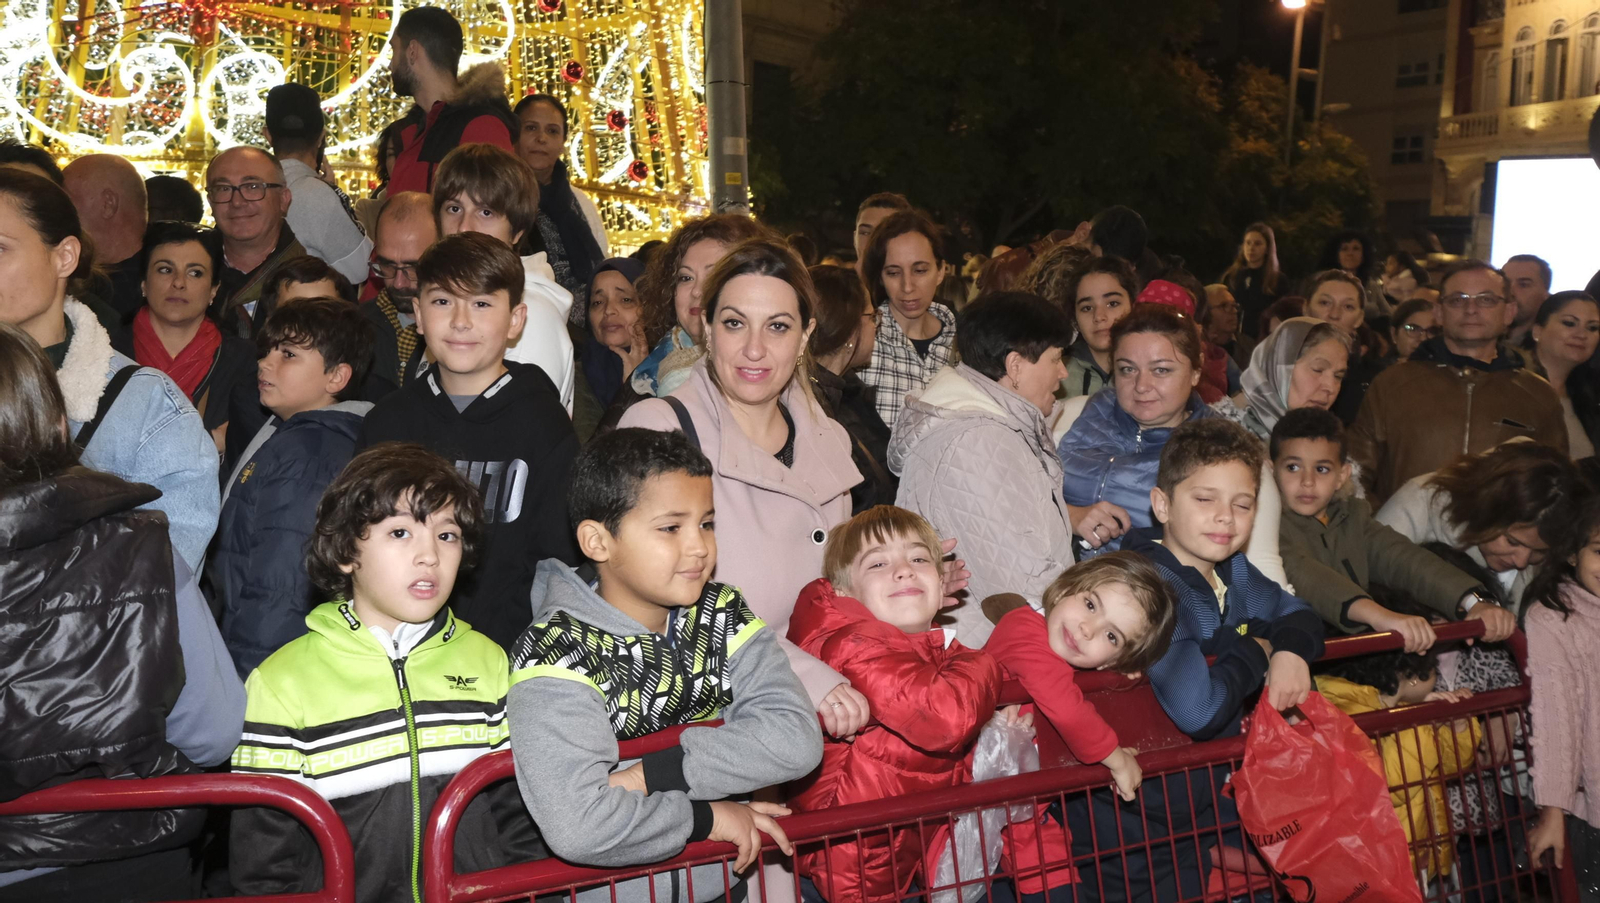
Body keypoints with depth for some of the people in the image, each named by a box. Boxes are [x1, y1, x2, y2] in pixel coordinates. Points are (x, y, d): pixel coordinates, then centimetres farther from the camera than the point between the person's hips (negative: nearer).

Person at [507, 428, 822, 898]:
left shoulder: (724, 616, 2)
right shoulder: (557, 651, -12)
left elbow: (797, 740, -10)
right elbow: (576, 826, -24)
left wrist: (652, 773, -18)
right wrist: (706, 818, -13)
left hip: (723, 882, 4)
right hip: (607, 891, -3)